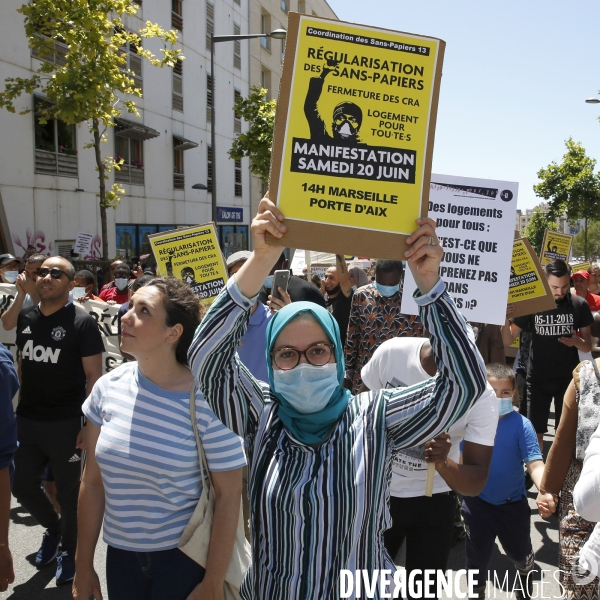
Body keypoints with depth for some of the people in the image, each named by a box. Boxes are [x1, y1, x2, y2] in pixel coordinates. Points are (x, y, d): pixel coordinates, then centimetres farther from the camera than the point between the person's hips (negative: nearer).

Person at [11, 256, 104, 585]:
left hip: (65, 422, -5)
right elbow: (20, 364, 15)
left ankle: (69, 550, 31)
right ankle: (53, 527, 43)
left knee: (68, 491, 8)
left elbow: (94, 376, -11)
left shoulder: (82, 322, -11)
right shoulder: (24, 317, 6)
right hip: (26, 419, 5)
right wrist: (14, 407, 10)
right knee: (22, 485, 14)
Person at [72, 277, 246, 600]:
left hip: (185, 557, -4)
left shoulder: (207, 402, -20)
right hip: (120, 553, 5)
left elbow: (228, 495, -13)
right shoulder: (109, 387, -6)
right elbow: (92, 481, 2)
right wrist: (84, 564, 7)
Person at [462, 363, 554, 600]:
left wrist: (545, 492, -42)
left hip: (513, 503, 0)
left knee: (520, 552, 25)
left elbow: (534, 463, -26)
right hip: (477, 502, 0)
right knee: (477, 558, 14)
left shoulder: (521, 425, -19)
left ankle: (525, 573, 59)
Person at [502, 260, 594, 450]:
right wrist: (505, 319, -28)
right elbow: (508, 341, -7)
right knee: (536, 432, 6)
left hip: (568, 379, 1)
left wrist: (576, 342, -23)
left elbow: (588, 346, 1)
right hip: (538, 379, -1)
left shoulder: (579, 305, -5)